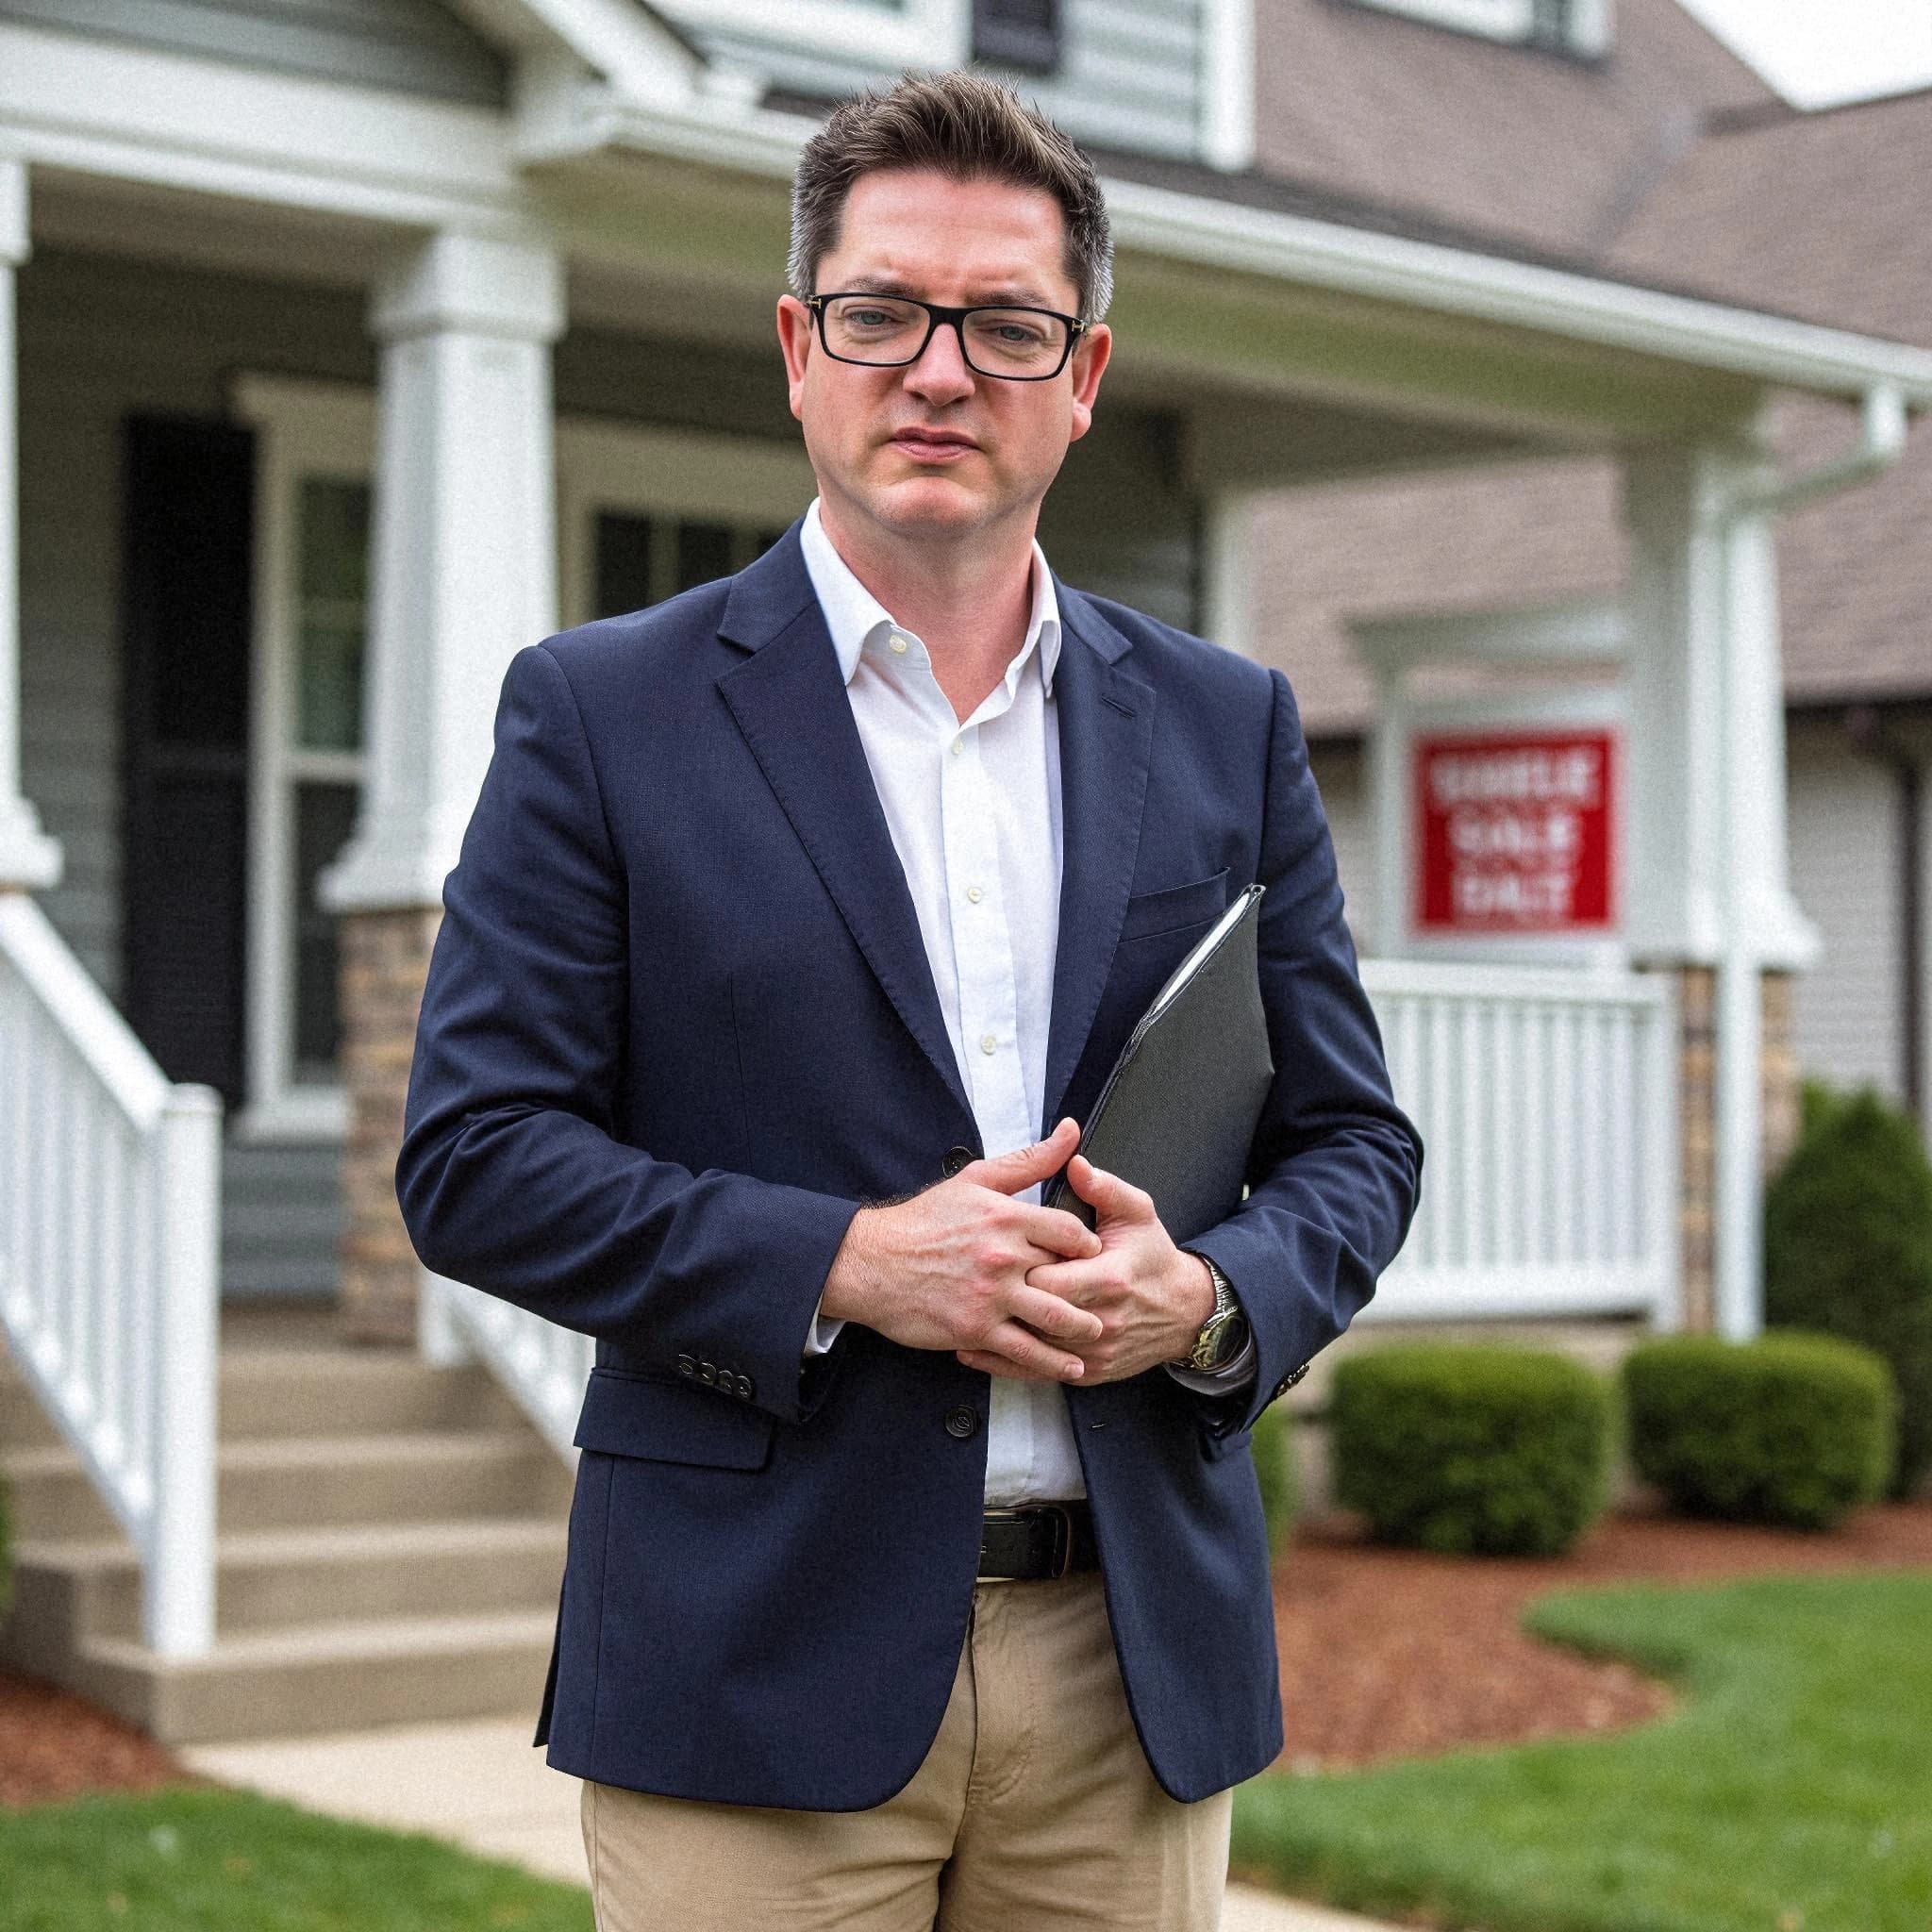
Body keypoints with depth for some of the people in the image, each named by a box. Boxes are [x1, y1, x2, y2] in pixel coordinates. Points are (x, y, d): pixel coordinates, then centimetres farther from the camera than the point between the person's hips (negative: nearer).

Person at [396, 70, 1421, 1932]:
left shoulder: (1228, 727, 10)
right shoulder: (602, 713, 1)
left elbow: (1351, 1140, 12)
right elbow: (471, 1157, -4)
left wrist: (1213, 1297, -9)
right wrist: (842, 1265, -16)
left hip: (1134, 1666, 3)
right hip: (759, 1661, -3)